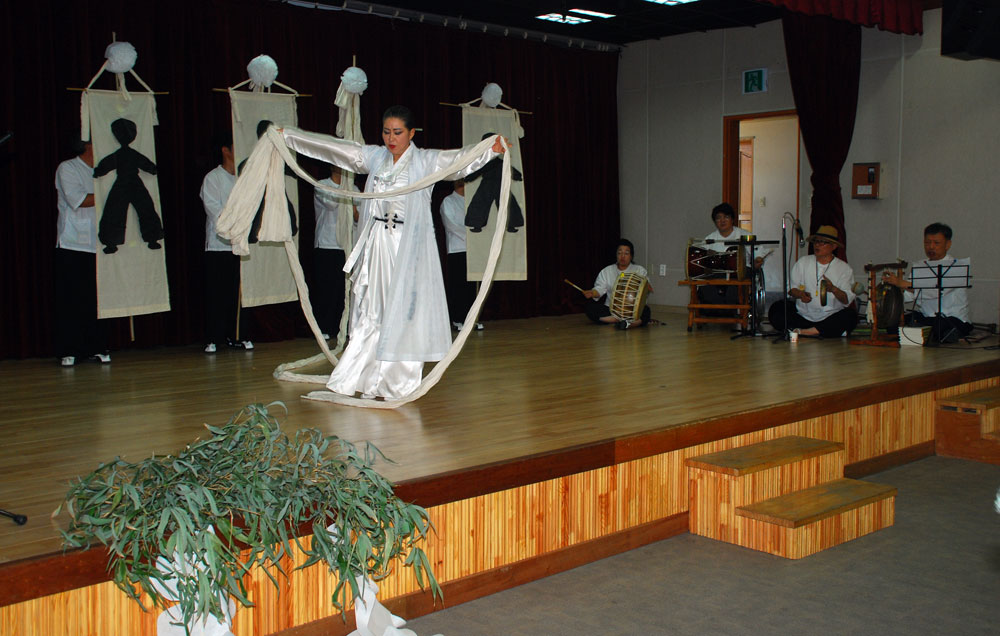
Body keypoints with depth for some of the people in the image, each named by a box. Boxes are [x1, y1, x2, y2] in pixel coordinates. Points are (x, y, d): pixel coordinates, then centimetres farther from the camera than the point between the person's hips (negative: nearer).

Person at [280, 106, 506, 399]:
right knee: (371, 310, 5)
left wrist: (490, 150, -35)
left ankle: (399, 381, 6)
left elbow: (459, 160, -17)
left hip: (408, 248, -4)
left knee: (403, 308, -3)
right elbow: (332, 146, 15)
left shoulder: (425, 161, -2)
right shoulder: (373, 157, 10)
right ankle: (370, 379, 12)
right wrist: (286, 135, 19)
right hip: (375, 246, 4)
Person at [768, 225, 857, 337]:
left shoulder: (844, 268, 5)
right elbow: (791, 288, 8)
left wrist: (833, 289, -24)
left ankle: (802, 331, -33)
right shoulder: (803, 262, 12)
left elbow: (847, 300, -4)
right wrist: (800, 294, -14)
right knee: (776, 309, -22)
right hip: (803, 316, 1)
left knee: (851, 315, -32)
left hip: (830, 318, -1)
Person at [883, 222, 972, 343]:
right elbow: (909, 295, 1)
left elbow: (937, 291, -23)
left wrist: (903, 283, -31)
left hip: (953, 319, -5)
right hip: (924, 316, 5)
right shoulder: (918, 266, 15)